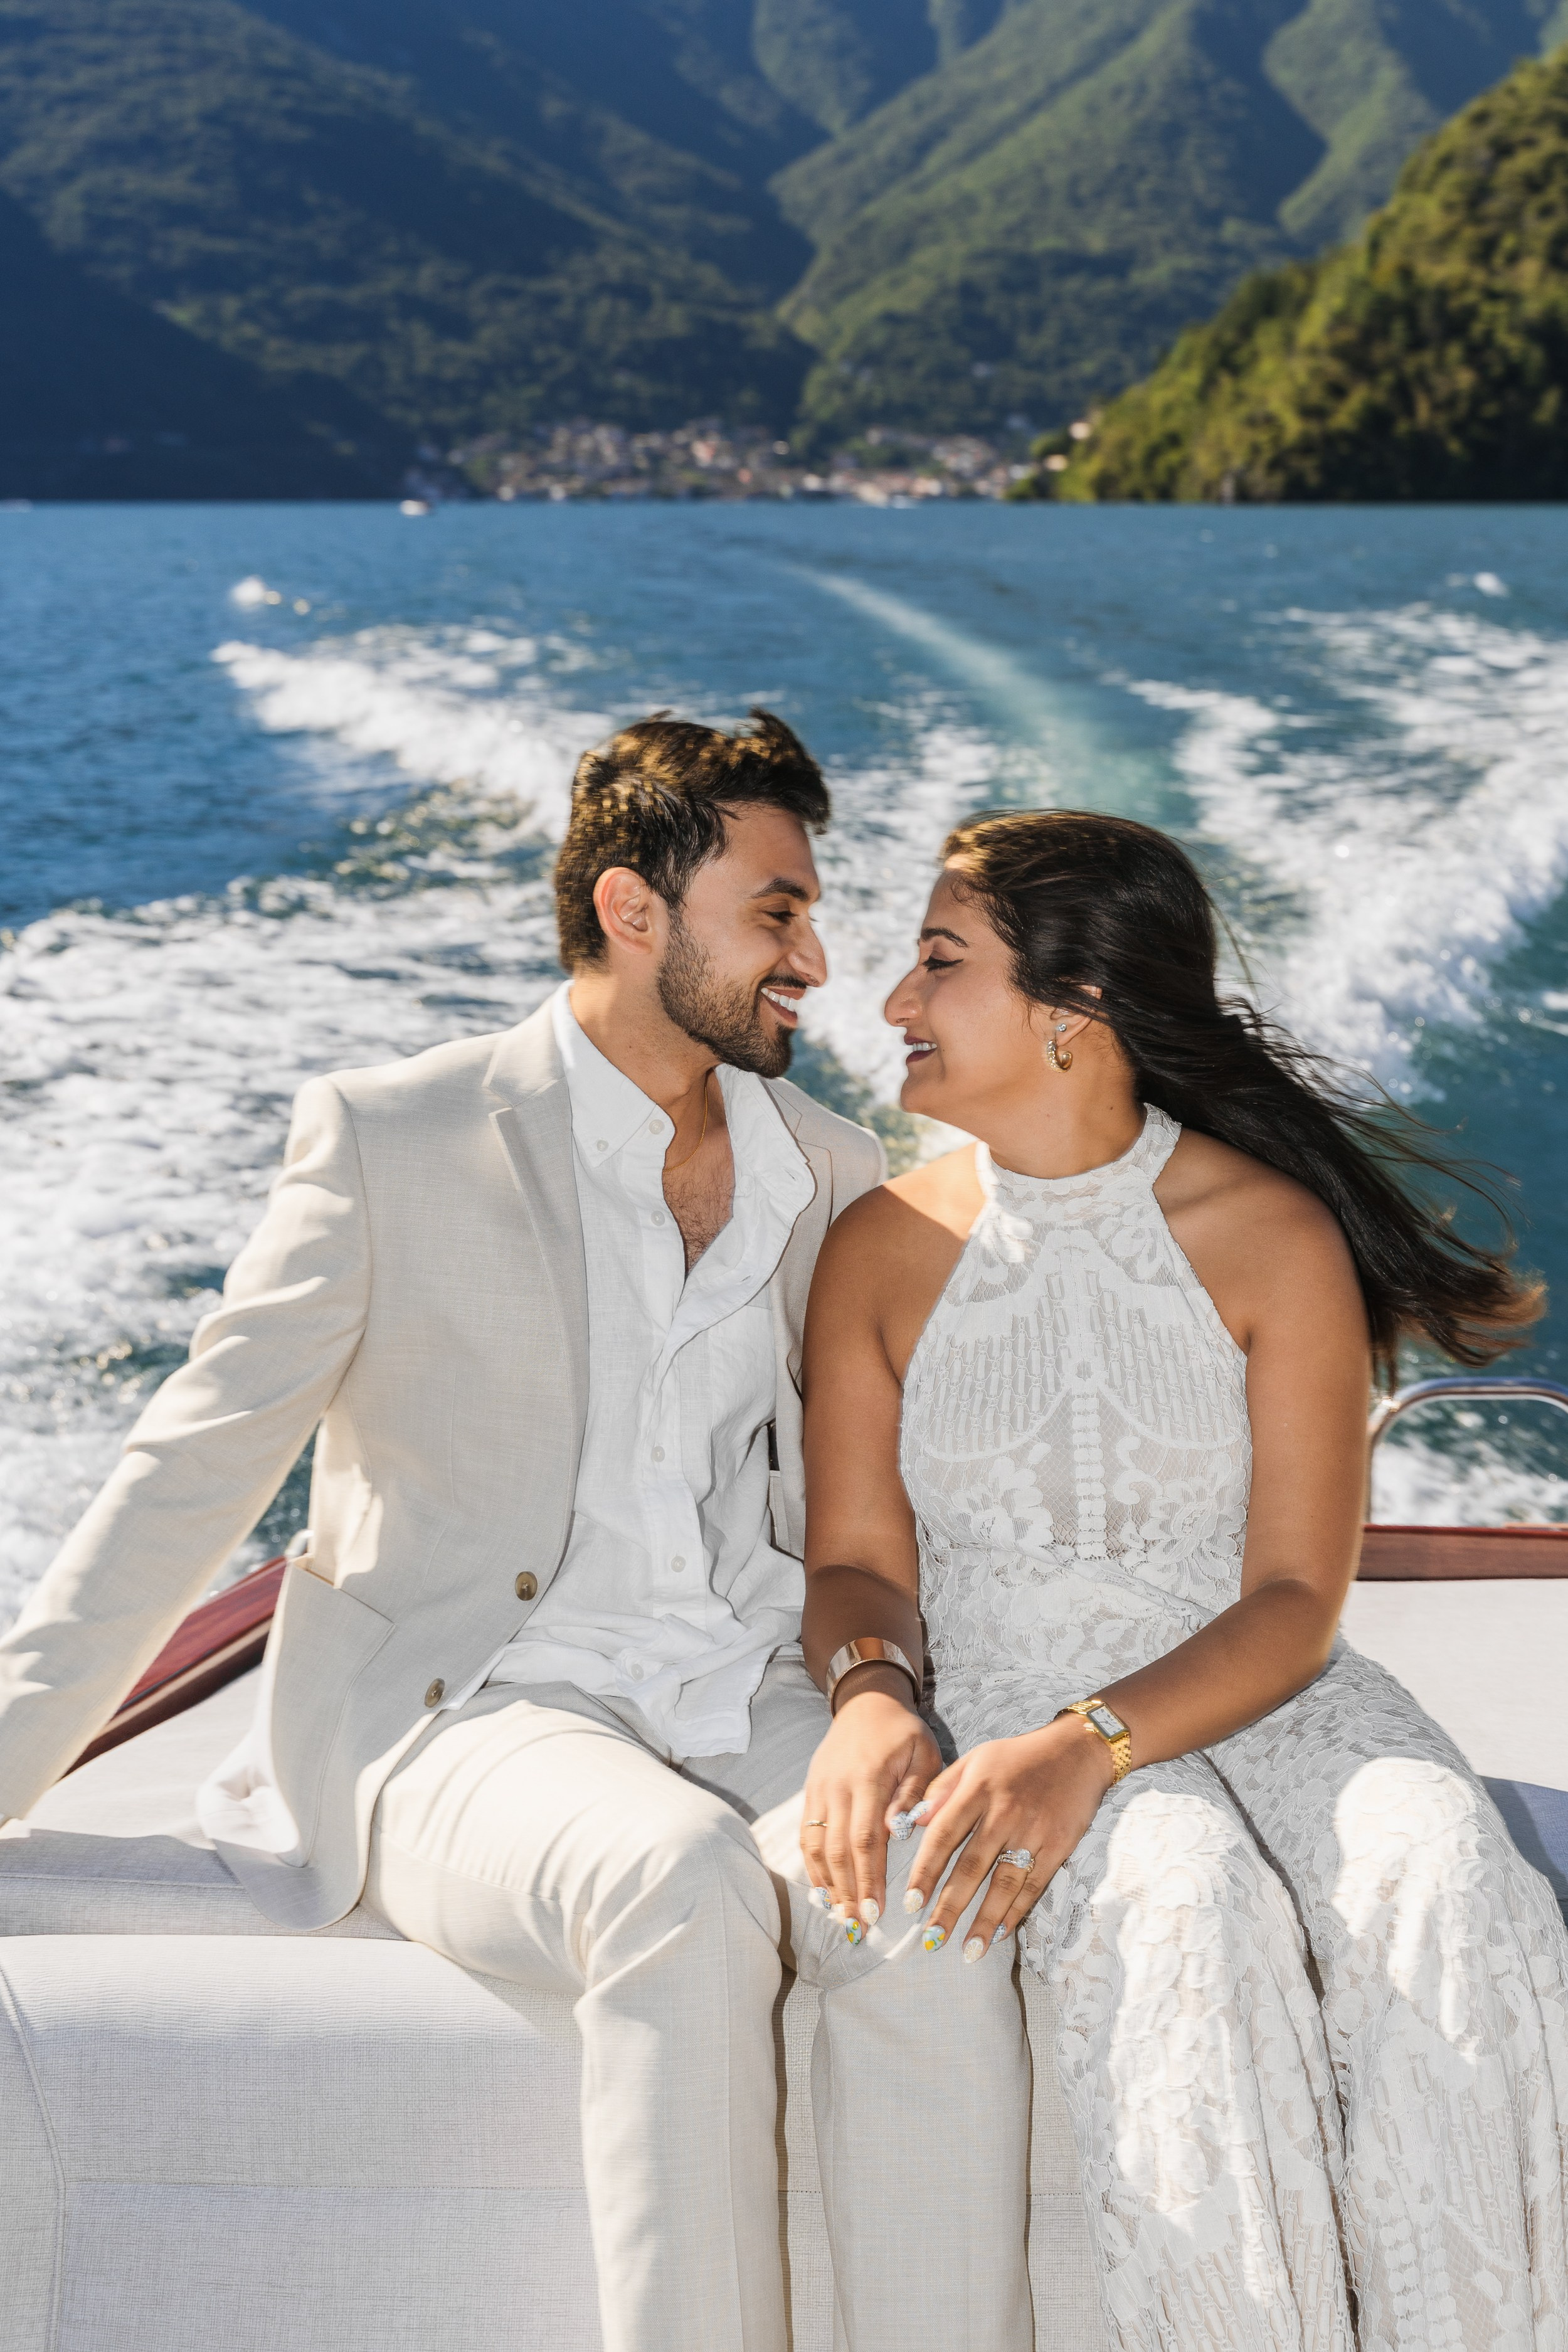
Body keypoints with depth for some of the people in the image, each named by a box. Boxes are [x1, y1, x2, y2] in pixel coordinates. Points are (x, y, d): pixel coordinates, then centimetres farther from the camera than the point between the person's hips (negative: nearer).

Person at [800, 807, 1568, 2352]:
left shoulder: (1278, 1237, -4)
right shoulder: (883, 1251, 3)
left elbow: (1295, 1598, -9)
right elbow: (858, 1561, 4)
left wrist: (1089, 1746, -26)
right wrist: (868, 1698, -21)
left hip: (1249, 1685, 0)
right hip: (1000, 1697, 0)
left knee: (1444, 1897, -31)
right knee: (1195, 1913, -33)